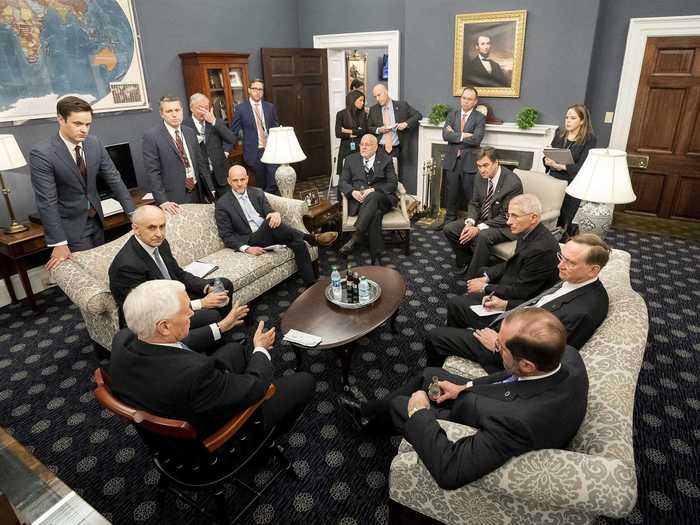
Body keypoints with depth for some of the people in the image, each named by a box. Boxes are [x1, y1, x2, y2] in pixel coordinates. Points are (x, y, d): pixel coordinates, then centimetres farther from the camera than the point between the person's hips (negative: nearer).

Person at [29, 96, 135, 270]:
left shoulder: (95, 143, -5)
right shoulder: (41, 153, -20)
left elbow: (113, 178, 0)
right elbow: (47, 202, -21)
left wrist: (133, 212, -6)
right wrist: (58, 243, -23)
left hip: (96, 219, 5)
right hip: (70, 225, -5)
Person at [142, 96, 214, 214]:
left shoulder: (190, 132, 10)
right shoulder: (151, 137, -7)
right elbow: (152, 173, -10)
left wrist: (211, 190, 11)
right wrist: (162, 201, -16)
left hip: (197, 194, 5)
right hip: (174, 200, -5)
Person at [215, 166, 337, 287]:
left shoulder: (257, 193, 12)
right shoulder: (222, 205, -1)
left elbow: (270, 212, 3)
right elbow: (226, 236, -3)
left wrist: (276, 214, -24)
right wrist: (246, 249, -20)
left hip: (270, 234, 4)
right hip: (251, 241, -4)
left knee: (298, 243, -25)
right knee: (270, 222, -34)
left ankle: (311, 284, -23)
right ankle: (312, 238, -25)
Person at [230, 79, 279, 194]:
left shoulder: (270, 107, 9)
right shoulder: (241, 108, 1)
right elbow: (233, 131, 2)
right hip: (254, 152, -2)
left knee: (274, 182, -8)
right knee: (261, 186, 6)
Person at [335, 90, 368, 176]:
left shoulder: (363, 114, 8)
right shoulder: (341, 114, 0)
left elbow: (364, 130, -3)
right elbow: (338, 133, -8)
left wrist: (349, 131, -7)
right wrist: (354, 134, -1)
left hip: (360, 147, 2)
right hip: (346, 148, -2)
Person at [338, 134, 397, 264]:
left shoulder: (386, 160, 12)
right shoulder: (351, 159, 17)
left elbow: (393, 184, 2)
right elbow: (342, 183, 10)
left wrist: (373, 190, -16)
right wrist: (353, 192, -13)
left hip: (382, 198, 0)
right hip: (358, 200, 1)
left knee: (372, 198, -38)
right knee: (375, 213, -35)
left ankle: (355, 238, -44)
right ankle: (376, 257, -37)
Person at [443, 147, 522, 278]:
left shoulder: (513, 182, -22)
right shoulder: (482, 177, -2)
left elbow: (506, 217, -21)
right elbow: (474, 203, 7)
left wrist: (479, 228, -29)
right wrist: (470, 223, -13)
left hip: (503, 226, -7)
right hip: (481, 219, 7)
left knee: (482, 236, -37)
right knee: (449, 229, -6)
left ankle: (474, 276, -19)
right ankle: (466, 262, 12)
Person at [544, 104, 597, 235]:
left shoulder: (589, 139, -7)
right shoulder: (559, 133, 9)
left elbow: (582, 167, -16)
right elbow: (547, 154, 8)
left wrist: (561, 166, -27)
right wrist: (547, 160, -15)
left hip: (571, 185, -4)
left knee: (563, 223, 2)